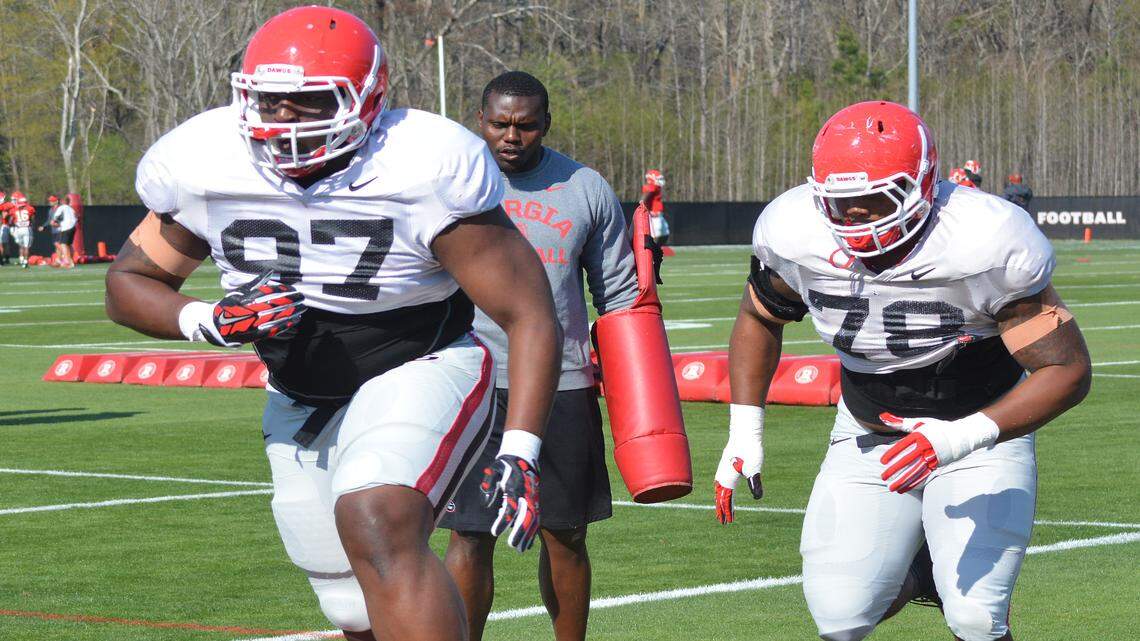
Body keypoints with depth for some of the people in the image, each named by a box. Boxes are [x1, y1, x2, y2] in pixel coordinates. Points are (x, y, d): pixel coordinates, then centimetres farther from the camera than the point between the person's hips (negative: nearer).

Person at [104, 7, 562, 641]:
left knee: (378, 528, -34)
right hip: (303, 404, 5)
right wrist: (214, 321, -18)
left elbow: (530, 316, -18)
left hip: (420, 372, -5)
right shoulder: (206, 168, -11)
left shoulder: (429, 171, -23)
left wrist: (520, 452, -29)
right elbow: (129, 282, 3)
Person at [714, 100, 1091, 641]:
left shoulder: (985, 246, -29)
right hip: (868, 441, 4)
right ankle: (913, 575, 25)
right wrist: (744, 433, 1)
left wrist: (962, 437, -38)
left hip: (980, 438, -3)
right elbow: (759, 318, 6)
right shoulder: (795, 237, -17)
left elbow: (1067, 369, -25)